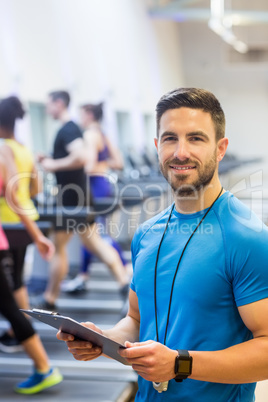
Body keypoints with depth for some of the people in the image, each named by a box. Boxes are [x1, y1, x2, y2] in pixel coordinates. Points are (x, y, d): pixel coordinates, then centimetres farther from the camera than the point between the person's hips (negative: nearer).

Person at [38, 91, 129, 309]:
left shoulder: (67, 129, -16)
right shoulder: (72, 128, 15)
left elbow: (80, 157, -31)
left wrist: (54, 165, -20)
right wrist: (50, 160, 15)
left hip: (70, 198, -10)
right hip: (80, 194, 10)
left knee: (58, 247, 0)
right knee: (93, 240, 13)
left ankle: (49, 300, 11)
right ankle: (125, 281, 8)